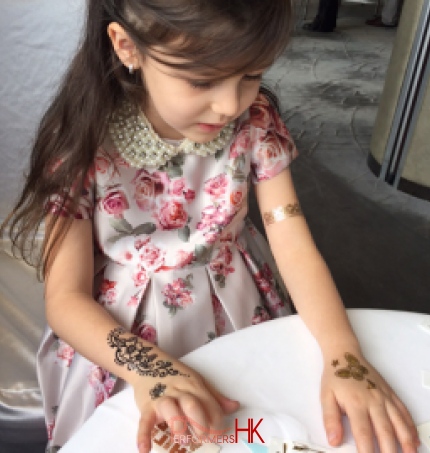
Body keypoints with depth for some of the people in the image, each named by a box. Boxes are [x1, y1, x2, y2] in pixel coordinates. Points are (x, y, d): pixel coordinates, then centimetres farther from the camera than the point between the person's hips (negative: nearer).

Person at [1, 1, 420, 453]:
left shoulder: (255, 125, -14)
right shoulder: (83, 146, -21)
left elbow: (295, 247, -15)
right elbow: (64, 299, -17)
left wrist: (344, 354, -30)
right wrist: (147, 367, -34)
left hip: (240, 315, 2)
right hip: (122, 336, -1)